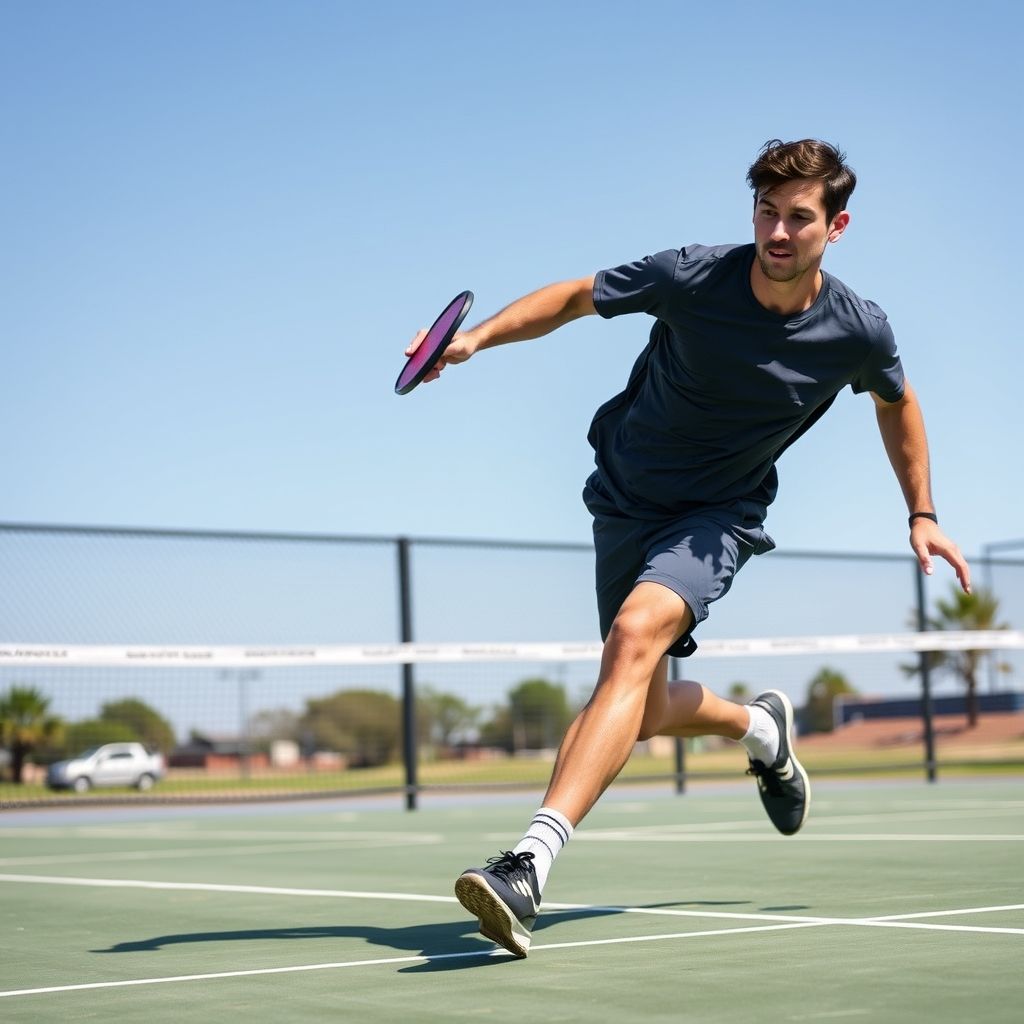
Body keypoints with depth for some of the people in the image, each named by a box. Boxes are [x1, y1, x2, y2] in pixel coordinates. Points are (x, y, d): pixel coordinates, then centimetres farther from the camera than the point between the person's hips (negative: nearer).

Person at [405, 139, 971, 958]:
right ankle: (761, 727, 45)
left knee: (637, 633, -32)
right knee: (644, 713, 10)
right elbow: (577, 297, -3)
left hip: (718, 515, -3)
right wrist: (477, 337, -17)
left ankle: (532, 861, -42)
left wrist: (922, 514, 13)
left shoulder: (858, 331, -13)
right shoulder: (691, 277, -18)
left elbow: (896, 401, 11)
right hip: (626, 498, 3)